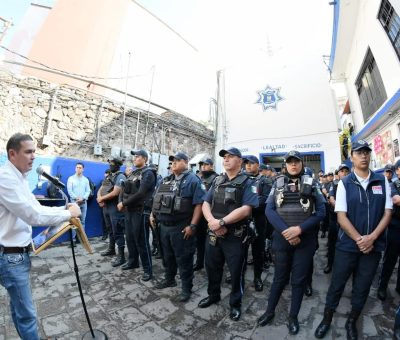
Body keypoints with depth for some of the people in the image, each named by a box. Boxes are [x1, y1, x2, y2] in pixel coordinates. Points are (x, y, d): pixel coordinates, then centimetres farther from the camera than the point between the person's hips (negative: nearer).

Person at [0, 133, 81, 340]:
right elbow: (33, 215, -28)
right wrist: (68, 213, -18)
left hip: (18, 252, 10)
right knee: (26, 313, 1)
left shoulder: (18, 178, 11)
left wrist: (64, 210, -2)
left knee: (18, 305, 23)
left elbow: (34, 208, 11)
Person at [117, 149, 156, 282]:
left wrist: (124, 203, -13)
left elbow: (140, 194, -21)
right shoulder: (132, 173, 14)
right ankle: (132, 261, 38)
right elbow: (124, 189, 13)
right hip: (129, 210, 8)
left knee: (141, 241, -2)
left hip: (140, 211, -8)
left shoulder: (148, 173, -12)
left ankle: (148, 269, 12)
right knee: (130, 238, 18)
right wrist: (121, 202, -5)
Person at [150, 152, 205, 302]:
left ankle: (186, 289, 24)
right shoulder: (166, 180, 11)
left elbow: (199, 204, -18)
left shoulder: (192, 180, -12)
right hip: (164, 225, 7)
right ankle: (169, 279, 44)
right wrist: (153, 214, 13)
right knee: (167, 255, 23)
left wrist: (192, 225, -21)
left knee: (183, 259, 6)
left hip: (181, 227, -7)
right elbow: (156, 199, 20)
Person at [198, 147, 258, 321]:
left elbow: (246, 209, -20)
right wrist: (211, 221, -16)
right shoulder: (217, 181, 7)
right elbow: (205, 204, 3)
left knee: (236, 272, 12)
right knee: (212, 267, 21)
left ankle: (235, 303, 38)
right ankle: (213, 295, 46)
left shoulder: (247, 183, -8)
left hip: (235, 236, -5)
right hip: (213, 233, 5)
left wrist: (221, 222, -22)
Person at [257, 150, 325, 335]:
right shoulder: (278, 183, 2)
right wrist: (285, 231, -16)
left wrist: (300, 229, -17)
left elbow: (321, 211, -5)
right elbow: (269, 209, -5)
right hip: (282, 238, 0)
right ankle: (269, 311, 35)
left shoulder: (311, 183, 1)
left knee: (299, 280, 13)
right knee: (279, 277, 14)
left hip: (305, 240, 0)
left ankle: (293, 317, 34)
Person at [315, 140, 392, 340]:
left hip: (373, 245, 2)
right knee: (337, 284, 9)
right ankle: (327, 319, 29)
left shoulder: (382, 181, 2)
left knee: (362, 287, 16)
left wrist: (371, 238, -13)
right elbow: (341, 216, -8)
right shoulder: (344, 183, -5)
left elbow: (387, 213, -1)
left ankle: (352, 322, 37)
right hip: (348, 244, -2)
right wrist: (359, 239, -16)